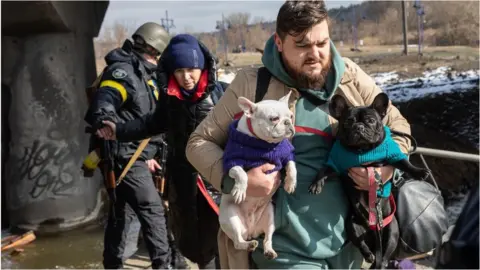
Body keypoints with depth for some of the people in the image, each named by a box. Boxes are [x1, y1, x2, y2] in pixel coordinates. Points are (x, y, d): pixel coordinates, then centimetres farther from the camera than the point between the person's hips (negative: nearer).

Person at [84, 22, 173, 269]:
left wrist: (146, 155, 26)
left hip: (133, 155, 10)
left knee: (123, 212, 16)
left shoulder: (143, 74, 18)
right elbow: (102, 109, -28)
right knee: (152, 209, -7)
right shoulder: (123, 72, -14)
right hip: (125, 156, -10)